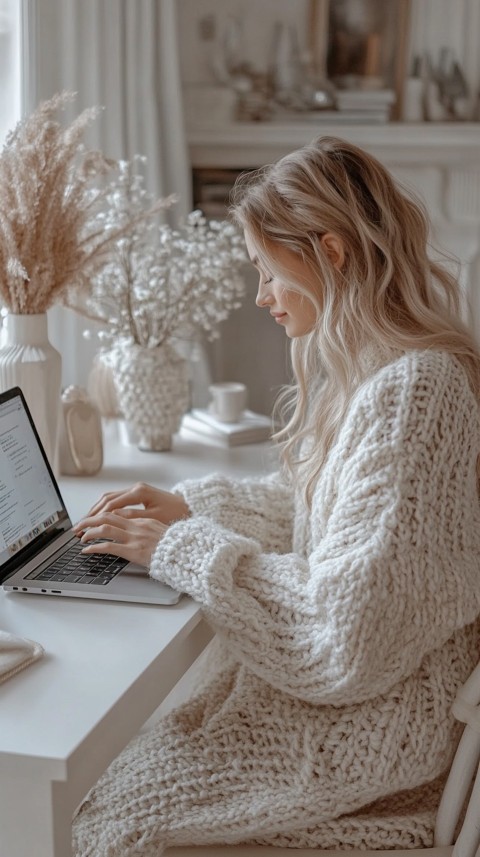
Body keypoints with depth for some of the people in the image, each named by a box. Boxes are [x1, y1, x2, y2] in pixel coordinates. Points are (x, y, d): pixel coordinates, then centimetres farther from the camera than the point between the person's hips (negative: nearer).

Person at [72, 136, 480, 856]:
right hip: (347, 680, 9)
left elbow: (344, 629, -28)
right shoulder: (368, 369, 6)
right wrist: (189, 506, 6)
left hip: (369, 719, -9)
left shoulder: (409, 392, -26)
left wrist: (183, 549, -19)